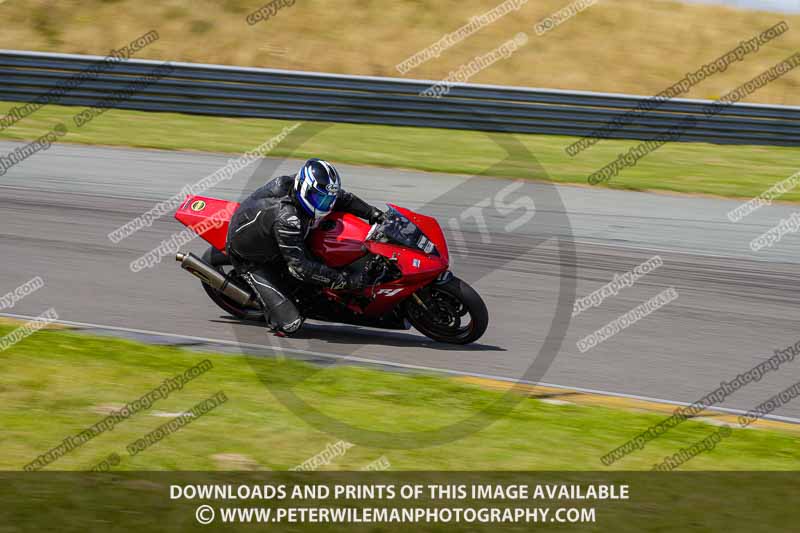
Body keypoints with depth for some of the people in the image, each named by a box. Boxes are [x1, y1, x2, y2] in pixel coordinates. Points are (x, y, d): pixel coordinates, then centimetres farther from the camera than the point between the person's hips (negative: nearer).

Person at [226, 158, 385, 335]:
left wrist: (372, 213, -12)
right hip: (251, 260, -8)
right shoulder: (287, 219, -41)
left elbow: (343, 197, 2)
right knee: (290, 323, -16)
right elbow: (299, 267, -39)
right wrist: (345, 280, -41)